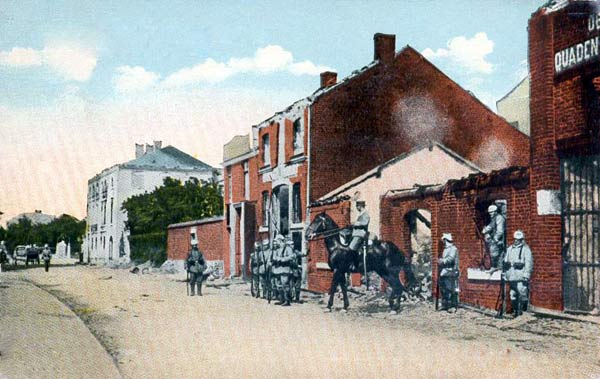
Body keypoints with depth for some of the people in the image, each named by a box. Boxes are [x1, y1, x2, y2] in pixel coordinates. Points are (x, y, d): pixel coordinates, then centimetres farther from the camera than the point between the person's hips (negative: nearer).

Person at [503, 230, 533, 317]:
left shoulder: (525, 249, -1)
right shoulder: (510, 249, 17)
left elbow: (529, 263, -7)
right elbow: (505, 262, 21)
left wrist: (526, 275, -14)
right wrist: (505, 273, 15)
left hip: (521, 277, -6)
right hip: (512, 276, 6)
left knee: (522, 293, -10)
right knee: (513, 295, 7)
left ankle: (522, 309, -3)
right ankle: (515, 311, 15)